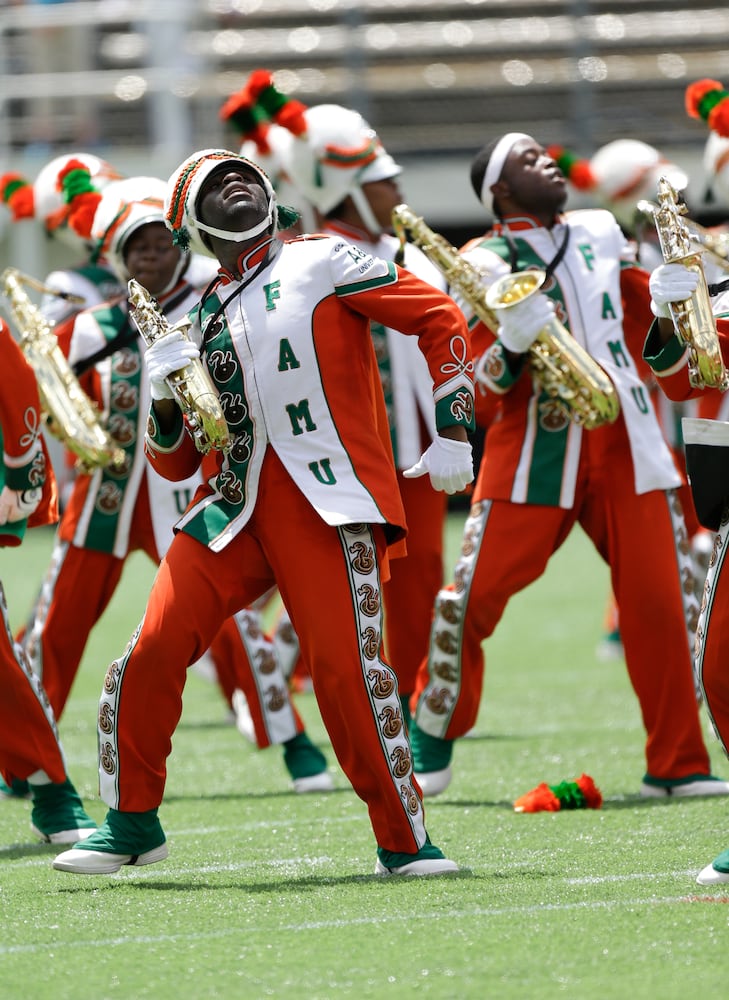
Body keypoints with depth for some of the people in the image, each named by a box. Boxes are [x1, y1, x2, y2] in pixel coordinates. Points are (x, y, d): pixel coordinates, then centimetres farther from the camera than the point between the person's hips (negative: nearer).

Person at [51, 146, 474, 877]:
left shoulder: (321, 264, 4)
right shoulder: (201, 318, 18)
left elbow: (439, 319, 3)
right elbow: (174, 462, 20)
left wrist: (452, 431, -2)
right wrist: (164, 397, 0)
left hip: (329, 504, -5)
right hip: (232, 507, 5)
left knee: (347, 668, -15)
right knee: (152, 651, -6)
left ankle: (404, 840, -2)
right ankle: (131, 823, 12)